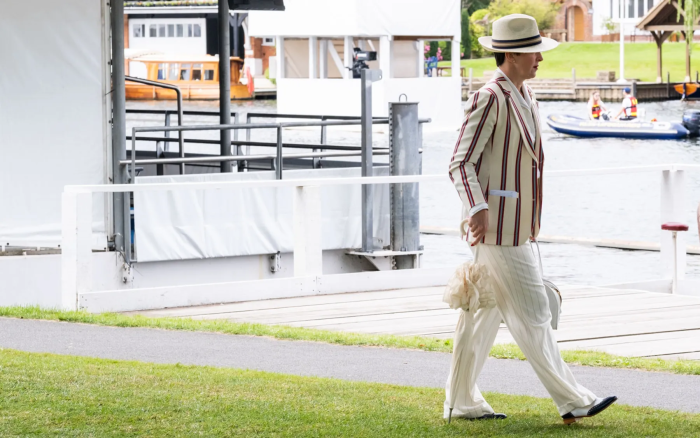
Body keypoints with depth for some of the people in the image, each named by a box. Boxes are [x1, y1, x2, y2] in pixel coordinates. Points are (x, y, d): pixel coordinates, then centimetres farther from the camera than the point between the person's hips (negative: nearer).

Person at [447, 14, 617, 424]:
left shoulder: (526, 97, 15)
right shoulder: (489, 98, -14)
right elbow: (461, 163, -18)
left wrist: (532, 222, 25)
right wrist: (476, 209, -32)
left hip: (517, 227, 9)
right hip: (496, 225, -9)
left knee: (487, 313, 12)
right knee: (531, 314, -4)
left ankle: (464, 402, 17)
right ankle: (571, 401, -1)